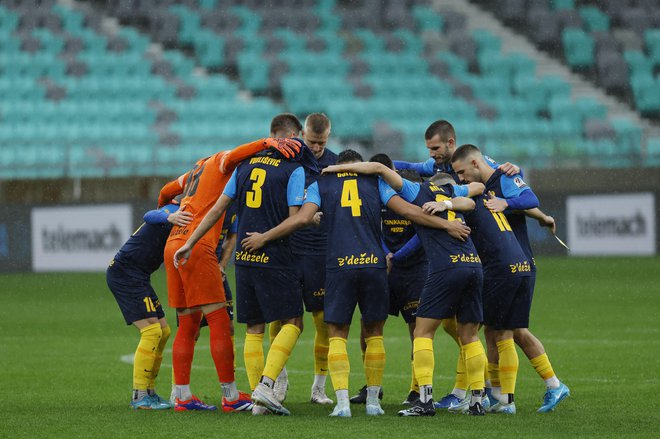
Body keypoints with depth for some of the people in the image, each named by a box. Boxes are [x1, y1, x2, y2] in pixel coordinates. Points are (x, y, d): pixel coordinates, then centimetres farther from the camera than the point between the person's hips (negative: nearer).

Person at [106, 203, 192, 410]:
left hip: (136, 276, 11)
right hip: (124, 272, -11)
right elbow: (150, 216, -32)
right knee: (152, 331, -15)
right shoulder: (173, 210, -11)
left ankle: (149, 392, 17)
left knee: (163, 332, 11)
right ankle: (140, 396, -14)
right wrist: (170, 217, -54)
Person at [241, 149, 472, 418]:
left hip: (339, 266, -1)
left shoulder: (320, 185, 12)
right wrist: (447, 225, 13)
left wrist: (264, 238, 8)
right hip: (373, 264, 1)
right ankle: (373, 401, 16)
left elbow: (301, 219, -2)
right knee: (374, 333, 15)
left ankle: (342, 402, -8)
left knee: (337, 335, 5)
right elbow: (408, 210, 7)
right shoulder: (375, 182, 14)